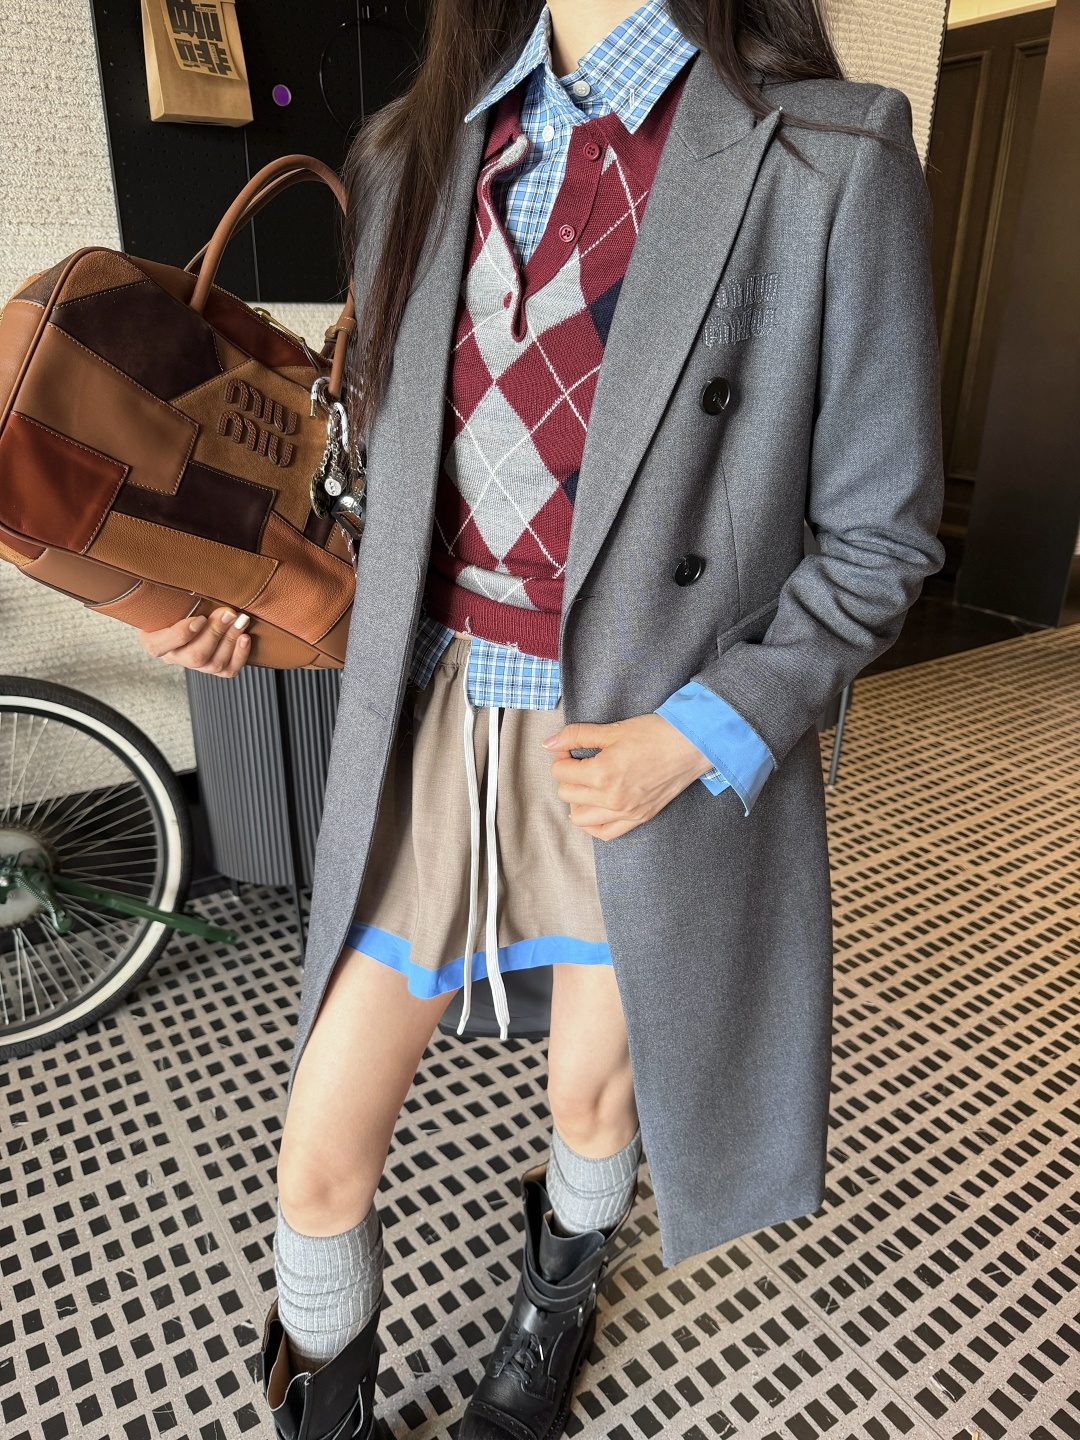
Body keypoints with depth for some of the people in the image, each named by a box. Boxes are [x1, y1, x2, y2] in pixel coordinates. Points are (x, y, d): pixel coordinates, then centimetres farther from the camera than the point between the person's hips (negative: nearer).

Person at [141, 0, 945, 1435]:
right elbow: (411, 479, 11)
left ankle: (555, 1314, 60)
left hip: (647, 745, -2)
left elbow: (876, 534, -6)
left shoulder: (830, 159, -9)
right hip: (430, 720, 4)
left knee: (594, 1098, 22)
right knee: (322, 1153, 10)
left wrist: (702, 737, -16)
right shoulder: (412, 152, 5)